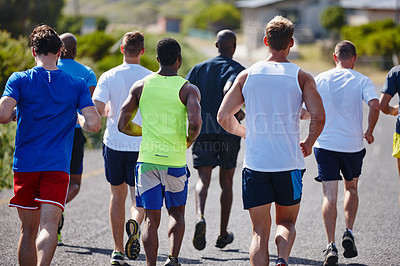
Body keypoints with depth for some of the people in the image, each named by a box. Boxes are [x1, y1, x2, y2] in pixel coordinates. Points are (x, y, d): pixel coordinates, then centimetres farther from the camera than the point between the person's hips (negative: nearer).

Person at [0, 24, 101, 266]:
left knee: (28, 229, 13)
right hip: (58, 165, -1)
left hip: (25, 164, 1)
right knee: (48, 227, -12)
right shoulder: (78, 85, 4)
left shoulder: (19, 80, 0)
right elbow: (93, 124, -5)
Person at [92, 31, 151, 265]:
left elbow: (97, 108, -13)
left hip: (114, 142, 1)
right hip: (141, 146, -1)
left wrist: (109, 111, 10)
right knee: (138, 196, 7)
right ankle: (134, 223, -28)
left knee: (118, 195, 15)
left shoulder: (109, 77, -4)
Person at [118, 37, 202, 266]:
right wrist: (189, 140, 2)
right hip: (175, 159, -1)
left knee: (152, 218, 6)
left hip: (147, 159, 2)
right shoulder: (188, 89, -5)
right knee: (177, 212, 18)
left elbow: (123, 125, 4)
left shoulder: (141, 86, 4)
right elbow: (195, 123, -20)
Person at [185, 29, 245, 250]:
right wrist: (239, 112, -10)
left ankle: (200, 218, -34)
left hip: (203, 131, 2)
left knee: (203, 179, -4)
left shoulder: (200, 68, 10)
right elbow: (228, 90, -22)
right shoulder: (237, 69, -2)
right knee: (226, 182, 11)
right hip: (228, 132, -2)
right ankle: (223, 234, 18)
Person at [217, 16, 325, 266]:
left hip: (255, 163, 1)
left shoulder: (247, 75, 3)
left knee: (260, 231, 7)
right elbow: (319, 117, -13)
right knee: (287, 222, 17)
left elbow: (223, 117, 2)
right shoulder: (302, 77, -2)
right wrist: (308, 144, 5)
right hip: (289, 163, -1)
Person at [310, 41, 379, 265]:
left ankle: (331, 246, -9)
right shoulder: (362, 81, -2)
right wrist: (369, 132, -4)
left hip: (325, 144, 0)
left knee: (330, 196, 0)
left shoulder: (320, 79, 3)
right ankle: (349, 233, 9)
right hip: (353, 144, 0)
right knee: (351, 188, 23)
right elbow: (375, 106, -19)